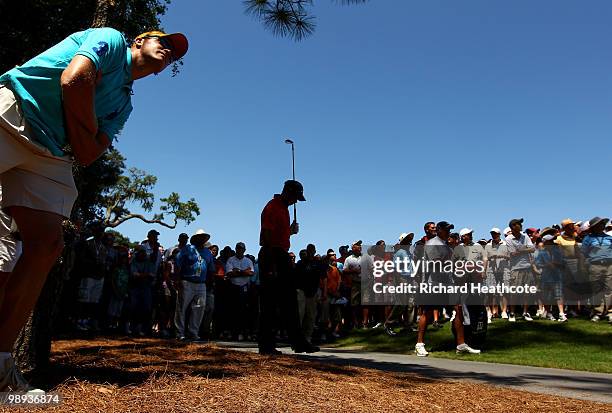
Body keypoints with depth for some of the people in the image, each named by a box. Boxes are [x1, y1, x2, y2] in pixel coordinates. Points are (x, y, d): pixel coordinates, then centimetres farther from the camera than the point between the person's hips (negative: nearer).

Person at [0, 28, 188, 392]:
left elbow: (87, 155, 11)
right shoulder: (111, 38, 10)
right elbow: (74, 79, -10)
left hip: (51, 153, 7)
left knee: (47, 244, -9)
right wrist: (87, 127, 3)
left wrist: (82, 135, -6)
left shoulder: (124, 103, 26)